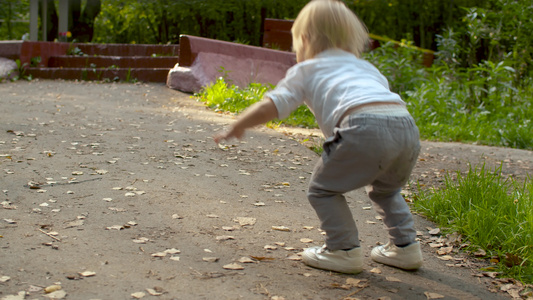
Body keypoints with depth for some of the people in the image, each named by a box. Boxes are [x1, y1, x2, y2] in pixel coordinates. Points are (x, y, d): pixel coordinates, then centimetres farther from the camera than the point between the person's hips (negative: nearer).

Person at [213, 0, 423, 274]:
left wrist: (235, 128, 27)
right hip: (407, 127, 6)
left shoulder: (306, 70, 21)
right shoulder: (366, 67, 37)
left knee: (323, 189, 14)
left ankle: (345, 250, 8)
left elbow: (269, 107, 14)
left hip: (365, 127, -6)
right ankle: (405, 246, 27)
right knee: (385, 190, 32)